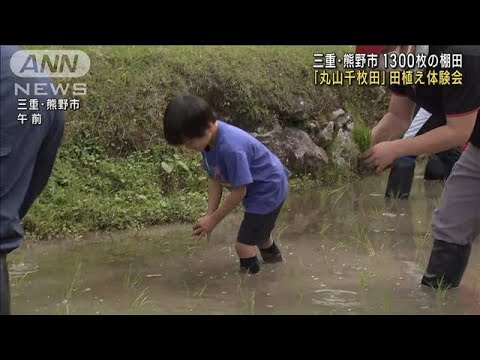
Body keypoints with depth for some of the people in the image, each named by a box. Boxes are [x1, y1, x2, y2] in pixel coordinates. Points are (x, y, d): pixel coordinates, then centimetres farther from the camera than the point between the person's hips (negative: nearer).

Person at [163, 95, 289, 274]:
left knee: (244, 245, -10)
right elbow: (215, 178, -5)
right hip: (257, 189, 9)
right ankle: (272, 254, 60)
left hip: (269, 190, -9)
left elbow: (239, 192, -30)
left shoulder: (231, 148, -39)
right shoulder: (208, 139, -13)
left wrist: (213, 220, -19)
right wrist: (209, 214, -12)